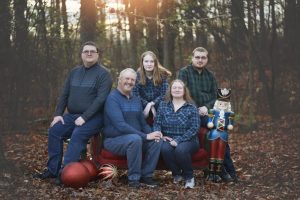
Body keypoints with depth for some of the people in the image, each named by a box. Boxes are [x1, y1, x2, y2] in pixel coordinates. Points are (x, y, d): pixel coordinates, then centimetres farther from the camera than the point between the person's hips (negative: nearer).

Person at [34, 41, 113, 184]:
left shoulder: (103, 74, -9)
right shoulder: (74, 72, 13)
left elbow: (101, 99, -18)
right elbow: (65, 95, 15)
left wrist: (84, 117, -24)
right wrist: (58, 114, 2)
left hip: (93, 117, -6)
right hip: (72, 115, 7)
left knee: (77, 135, -31)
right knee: (54, 131, -12)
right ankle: (53, 169, -5)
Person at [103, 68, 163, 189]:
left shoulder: (136, 100, 12)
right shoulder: (113, 98, -14)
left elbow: (142, 123, 16)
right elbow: (120, 125, -24)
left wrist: (151, 134, -7)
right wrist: (145, 136, -25)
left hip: (135, 138, 7)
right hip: (114, 140, -7)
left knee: (157, 141, -18)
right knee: (135, 139, -36)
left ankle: (146, 175, -6)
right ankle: (133, 178, -22)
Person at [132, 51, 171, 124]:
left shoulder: (162, 74, -7)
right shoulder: (137, 75, -7)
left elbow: (164, 94, -8)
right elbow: (136, 95, -9)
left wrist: (152, 104, -18)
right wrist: (147, 105, -17)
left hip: (159, 109, 0)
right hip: (143, 109, 0)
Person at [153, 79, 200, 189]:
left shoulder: (191, 108, 4)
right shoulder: (163, 106, 13)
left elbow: (194, 128, -6)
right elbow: (157, 123, 6)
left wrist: (178, 140, -18)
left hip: (187, 140, -2)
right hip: (168, 139, 2)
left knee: (181, 150, -36)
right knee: (165, 149, -33)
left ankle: (189, 176, -8)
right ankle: (176, 174, -7)